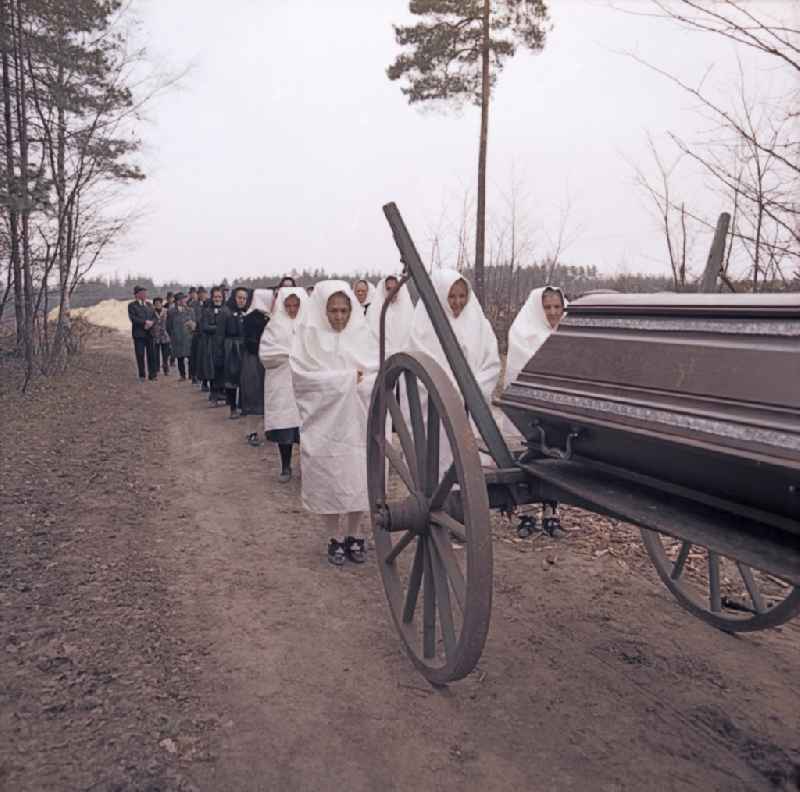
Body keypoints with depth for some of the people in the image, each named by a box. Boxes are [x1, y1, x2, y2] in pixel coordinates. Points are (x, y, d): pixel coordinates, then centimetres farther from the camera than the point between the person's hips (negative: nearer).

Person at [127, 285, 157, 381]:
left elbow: (154, 317, 11)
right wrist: (145, 322, -17)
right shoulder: (132, 305, 2)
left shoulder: (149, 304, 18)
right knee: (140, 355, -2)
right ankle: (142, 375, 7)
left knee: (151, 354, 1)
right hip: (139, 334, -4)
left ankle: (152, 374, 8)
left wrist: (150, 323, -9)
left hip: (150, 333, 4)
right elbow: (133, 318, -11)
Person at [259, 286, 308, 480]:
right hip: (282, 383, 1)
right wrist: (291, 354, -11)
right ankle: (285, 467, 14)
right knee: (283, 422, 1)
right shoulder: (275, 325, 5)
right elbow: (265, 353, -4)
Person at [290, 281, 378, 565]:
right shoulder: (308, 336, -1)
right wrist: (347, 377, -12)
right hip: (324, 420, -1)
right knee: (328, 480, 4)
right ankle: (335, 538, 20)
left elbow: (378, 372, 0)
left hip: (357, 420, 2)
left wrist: (358, 381, -19)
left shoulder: (362, 334, 4)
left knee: (359, 478, 3)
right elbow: (303, 376, -12)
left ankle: (354, 536, 21)